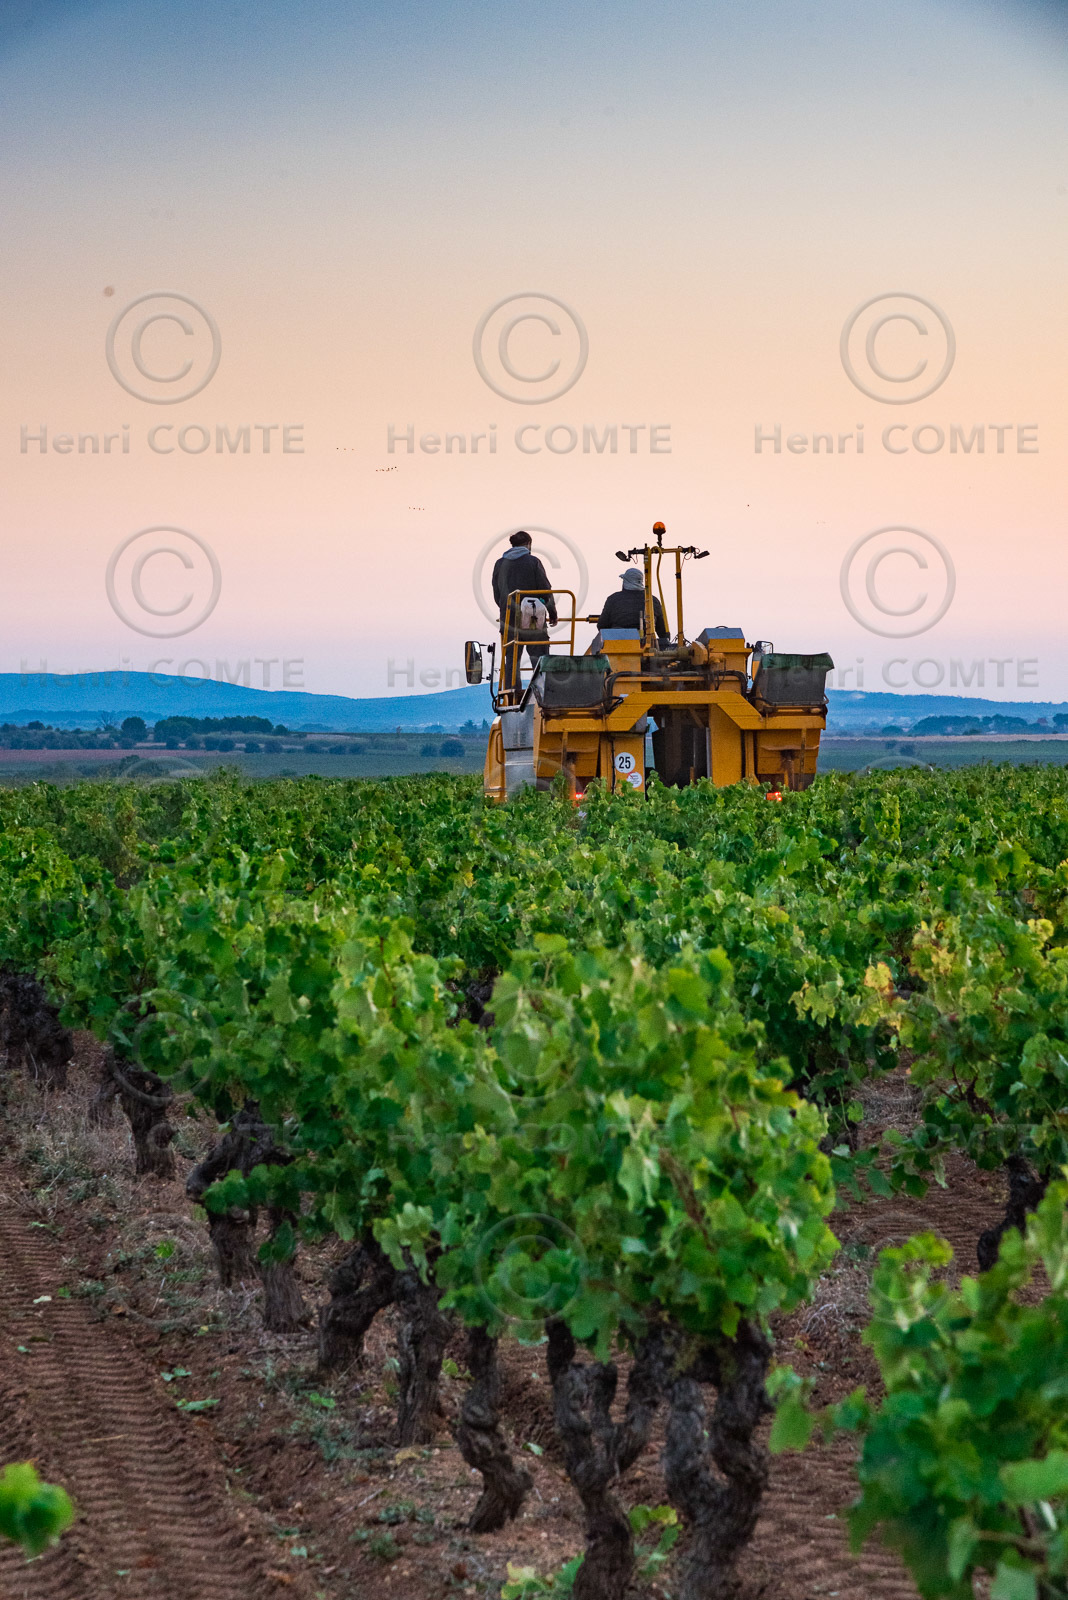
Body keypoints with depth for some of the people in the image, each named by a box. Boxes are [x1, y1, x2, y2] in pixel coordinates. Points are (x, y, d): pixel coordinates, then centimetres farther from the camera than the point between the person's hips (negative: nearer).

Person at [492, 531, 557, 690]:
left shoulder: (500, 564, 7)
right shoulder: (533, 562, -4)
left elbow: (497, 595, 12)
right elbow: (545, 589, -3)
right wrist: (552, 612, 9)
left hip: (509, 618, 3)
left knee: (511, 660, 7)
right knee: (539, 658, 0)